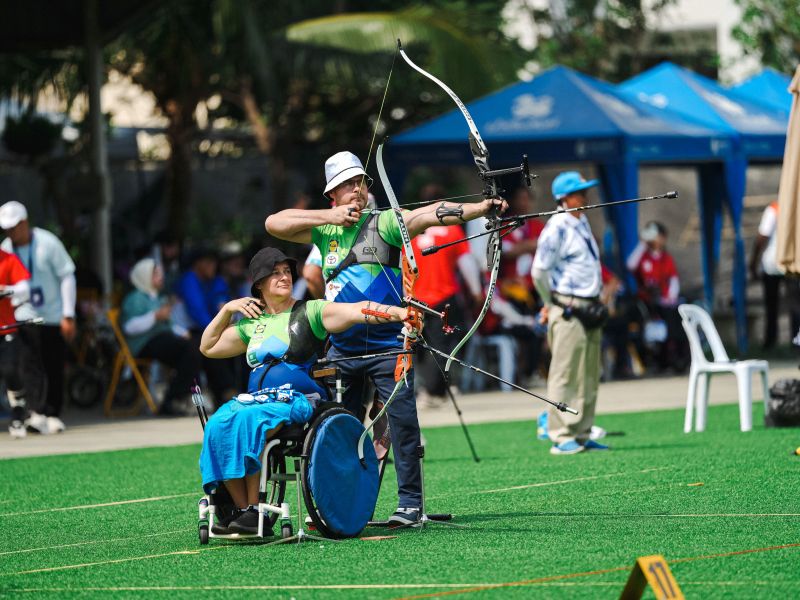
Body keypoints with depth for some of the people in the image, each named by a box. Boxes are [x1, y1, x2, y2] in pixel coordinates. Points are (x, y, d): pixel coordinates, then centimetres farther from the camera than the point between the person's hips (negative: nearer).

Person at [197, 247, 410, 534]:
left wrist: (399, 312, -27)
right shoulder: (252, 322, 21)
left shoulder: (310, 312, 4)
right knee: (218, 425, -27)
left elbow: (358, 311, -11)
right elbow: (208, 347, 31)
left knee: (248, 420, -35)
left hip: (297, 401, -5)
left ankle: (254, 508, -29)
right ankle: (241, 508, -24)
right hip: (256, 399, 5)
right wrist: (227, 309, 19)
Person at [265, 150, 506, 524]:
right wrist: (329, 216, -6)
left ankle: (410, 502, -4)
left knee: (402, 420, -9)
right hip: (342, 349, 4)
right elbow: (274, 224, 3)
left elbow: (430, 214, -17)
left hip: (386, 345, -4)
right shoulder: (324, 230, 9)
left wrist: (481, 208, -32)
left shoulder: (384, 223, -2)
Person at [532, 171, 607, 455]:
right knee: (565, 376, -7)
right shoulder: (557, 228, -13)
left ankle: (582, 435, 16)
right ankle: (561, 437, -5)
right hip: (568, 313, -9)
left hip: (589, 310, 9)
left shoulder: (582, 223, 14)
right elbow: (539, 271, -14)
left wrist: (596, 299, 16)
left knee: (589, 377, 11)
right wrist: (552, 304, -2)